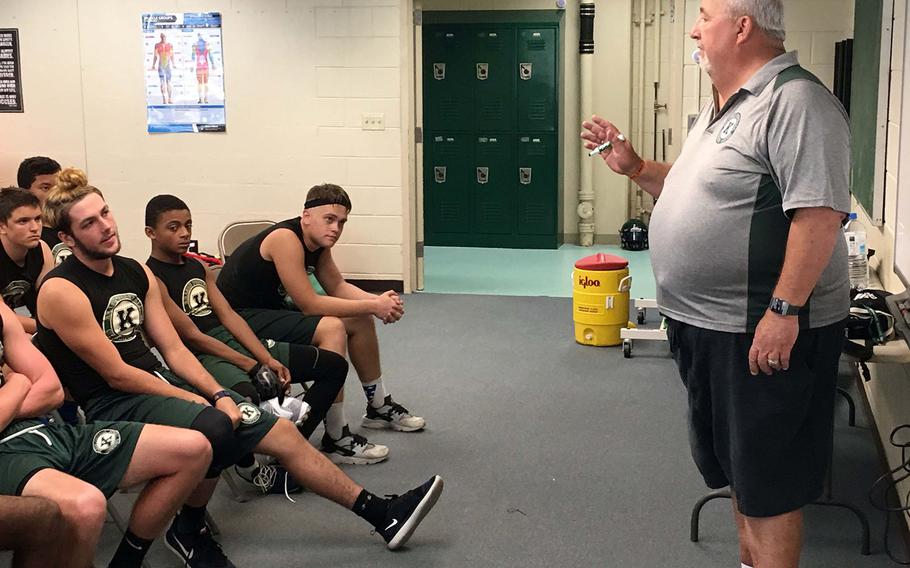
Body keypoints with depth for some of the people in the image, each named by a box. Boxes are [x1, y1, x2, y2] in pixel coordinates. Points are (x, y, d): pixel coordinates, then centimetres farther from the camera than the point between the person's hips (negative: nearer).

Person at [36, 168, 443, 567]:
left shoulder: (137, 273, 9)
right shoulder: (61, 291, -14)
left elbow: (173, 350, 8)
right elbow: (116, 374, -15)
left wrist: (219, 394, -7)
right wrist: (195, 400, -13)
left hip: (161, 384, 8)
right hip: (111, 405, -8)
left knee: (281, 432, -1)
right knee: (214, 428, -36)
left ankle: (382, 514, 6)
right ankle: (189, 532, -8)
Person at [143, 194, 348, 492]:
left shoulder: (198, 267, 18)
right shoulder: (152, 278, -7)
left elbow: (228, 315, 9)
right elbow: (193, 336, -13)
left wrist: (269, 360, -5)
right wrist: (255, 367, -16)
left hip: (233, 340, 9)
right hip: (201, 356, -9)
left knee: (334, 365, 3)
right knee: (246, 396, -44)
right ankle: (246, 466, -12)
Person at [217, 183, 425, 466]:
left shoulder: (319, 241, 2)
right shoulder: (285, 239, -26)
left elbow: (337, 286, 8)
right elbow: (309, 304, -28)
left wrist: (378, 301, -11)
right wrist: (372, 306, -23)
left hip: (272, 309, 10)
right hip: (238, 318, -10)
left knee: (360, 321, 10)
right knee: (332, 328, -29)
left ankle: (379, 407, 30)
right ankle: (336, 439, -22)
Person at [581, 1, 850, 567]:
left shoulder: (795, 101, -17)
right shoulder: (724, 106, 15)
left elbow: (820, 214, -25)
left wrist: (783, 309, -28)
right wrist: (633, 167, 12)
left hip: (765, 330, -10)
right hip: (707, 325, 10)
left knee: (766, 480, 0)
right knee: (735, 463, 21)